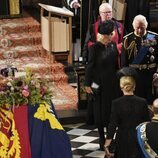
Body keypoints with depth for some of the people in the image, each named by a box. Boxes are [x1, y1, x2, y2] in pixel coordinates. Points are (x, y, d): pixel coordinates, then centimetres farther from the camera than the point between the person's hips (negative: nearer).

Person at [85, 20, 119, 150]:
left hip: (112, 84, 4)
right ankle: (102, 140, 16)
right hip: (99, 84, -4)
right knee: (100, 112, 5)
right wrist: (88, 84, -10)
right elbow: (90, 66, -9)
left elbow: (116, 64, 11)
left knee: (112, 110, 7)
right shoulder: (95, 48, -11)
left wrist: (118, 80, 11)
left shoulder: (113, 46, 3)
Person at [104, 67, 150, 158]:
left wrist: (107, 143, -8)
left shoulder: (116, 103, -9)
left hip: (122, 140, -1)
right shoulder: (143, 102, -6)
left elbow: (112, 125, -11)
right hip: (139, 140, 1)